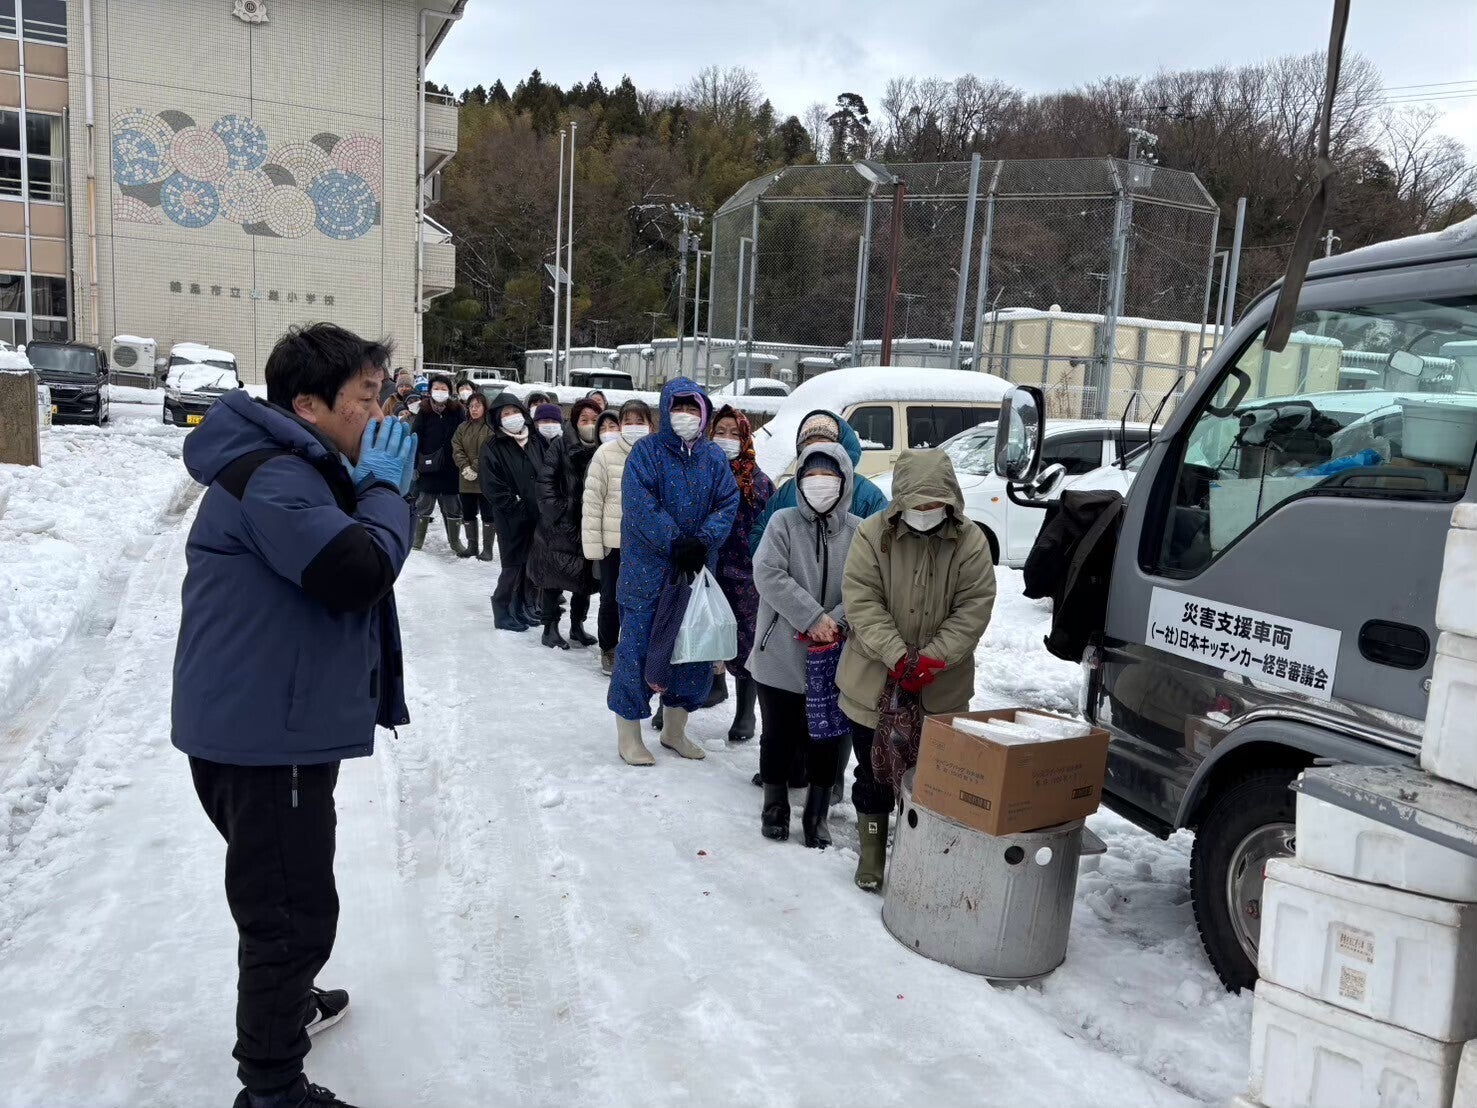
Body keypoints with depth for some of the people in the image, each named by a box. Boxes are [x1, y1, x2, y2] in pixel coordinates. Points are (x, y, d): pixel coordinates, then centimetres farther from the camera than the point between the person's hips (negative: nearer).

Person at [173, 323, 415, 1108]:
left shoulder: (295, 472, 15)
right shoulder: (271, 478, -21)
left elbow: (348, 575, 17)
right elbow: (358, 570, -31)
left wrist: (371, 489, 3)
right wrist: (384, 489, -17)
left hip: (276, 723, 11)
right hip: (264, 733, -11)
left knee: (283, 895, 28)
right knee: (295, 911, -1)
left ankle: (282, 1001, 50)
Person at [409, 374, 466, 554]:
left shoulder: (458, 411, 0)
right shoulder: (424, 413, 0)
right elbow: (414, 439, -2)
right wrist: (414, 465, -7)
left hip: (452, 468, 0)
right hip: (429, 467, 0)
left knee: (453, 507, 10)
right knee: (424, 505, 10)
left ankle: (455, 541, 21)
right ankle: (417, 540, 22)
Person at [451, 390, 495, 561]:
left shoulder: (491, 428, -6)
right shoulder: (463, 427, 12)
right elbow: (457, 449, 4)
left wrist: (476, 470, -17)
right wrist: (466, 468, -11)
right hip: (466, 480, 6)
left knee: (487, 514, -1)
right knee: (468, 514, 12)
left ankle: (487, 548, 5)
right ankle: (472, 546, 23)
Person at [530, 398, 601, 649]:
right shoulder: (561, 445, -6)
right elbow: (544, 480, -9)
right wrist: (557, 511, -14)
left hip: (590, 525, 4)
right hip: (560, 525, -4)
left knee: (585, 578, 12)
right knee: (555, 576, 2)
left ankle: (577, 626, 27)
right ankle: (550, 628, 14)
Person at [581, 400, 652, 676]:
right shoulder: (606, 453, -7)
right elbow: (592, 500, -5)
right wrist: (593, 544, -8)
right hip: (613, 541, -1)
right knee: (611, 601, 10)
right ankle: (609, 650, 30)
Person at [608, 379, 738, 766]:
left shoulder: (713, 456, 8)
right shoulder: (646, 452, -7)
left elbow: (727, 503, 0)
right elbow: (640, 505, -17)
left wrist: (704, 540, -16)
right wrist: (675, 542, -23)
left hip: (697, 569, 5)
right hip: (648, 570, -5)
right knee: (638, 647, 0)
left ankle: (674, 730, 30)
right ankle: (628, 734, 15)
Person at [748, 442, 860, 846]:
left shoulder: (858, 532, -1)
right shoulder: (783, 522, -3)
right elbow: (768, 575, -14)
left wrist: (835, 621, -22)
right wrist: (812, 617, -19)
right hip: (781, 653, -1)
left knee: (824, 738, 11)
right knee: (779, 735, 12)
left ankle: (817, 813, 28)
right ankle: (775, 805, 31)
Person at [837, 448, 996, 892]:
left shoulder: (970, 542, -5)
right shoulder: (873, 534, -8)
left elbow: (974, 607, -8)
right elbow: (862, 600, -12)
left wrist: (932, 659, -19)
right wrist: (897, 657, -22)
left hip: (941, 689, 0)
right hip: (875, 682, 0)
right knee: (873, 772, 12)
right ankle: (872, 854, 30)